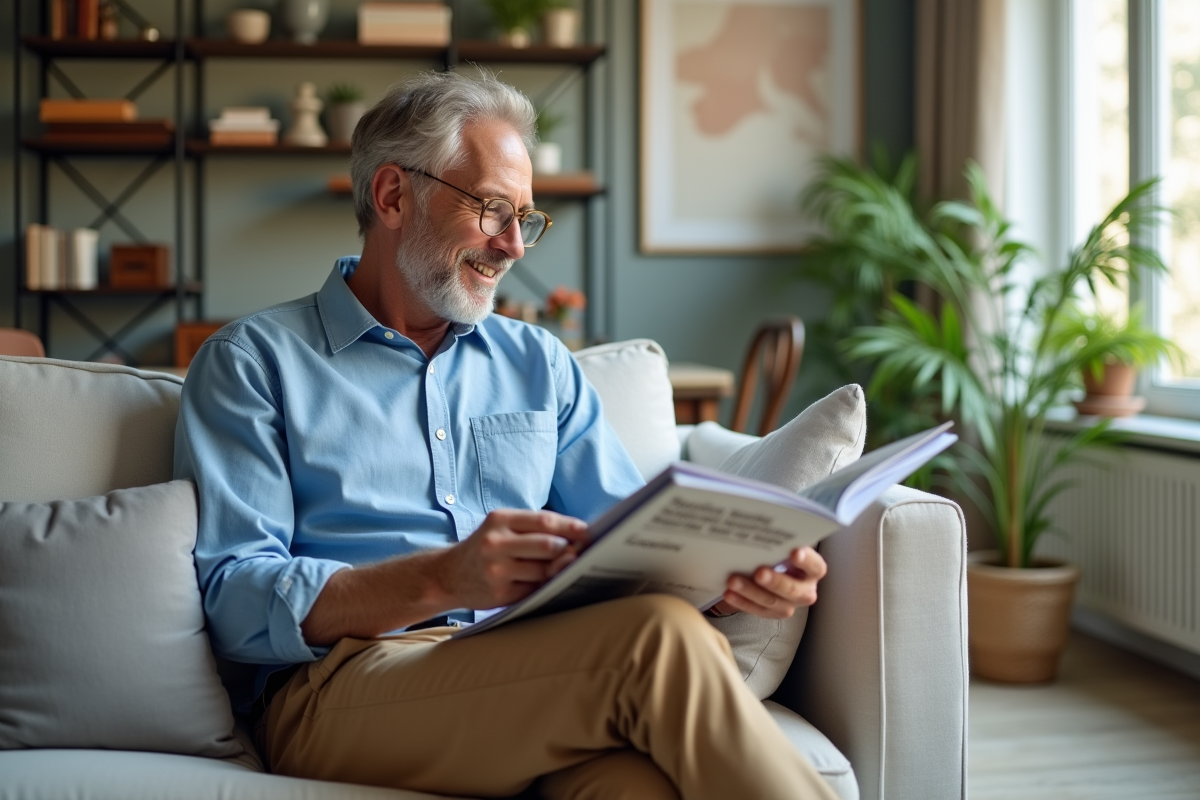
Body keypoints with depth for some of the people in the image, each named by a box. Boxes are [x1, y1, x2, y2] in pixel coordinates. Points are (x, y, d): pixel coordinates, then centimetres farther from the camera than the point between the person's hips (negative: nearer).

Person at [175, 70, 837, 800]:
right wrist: (441, 580, -20)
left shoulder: (540, 364, 24)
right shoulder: (251, 364, 8)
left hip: (542, 678, 4)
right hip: (336, 693, -3)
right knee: (659, 639, -30)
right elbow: (234, 601, -4)